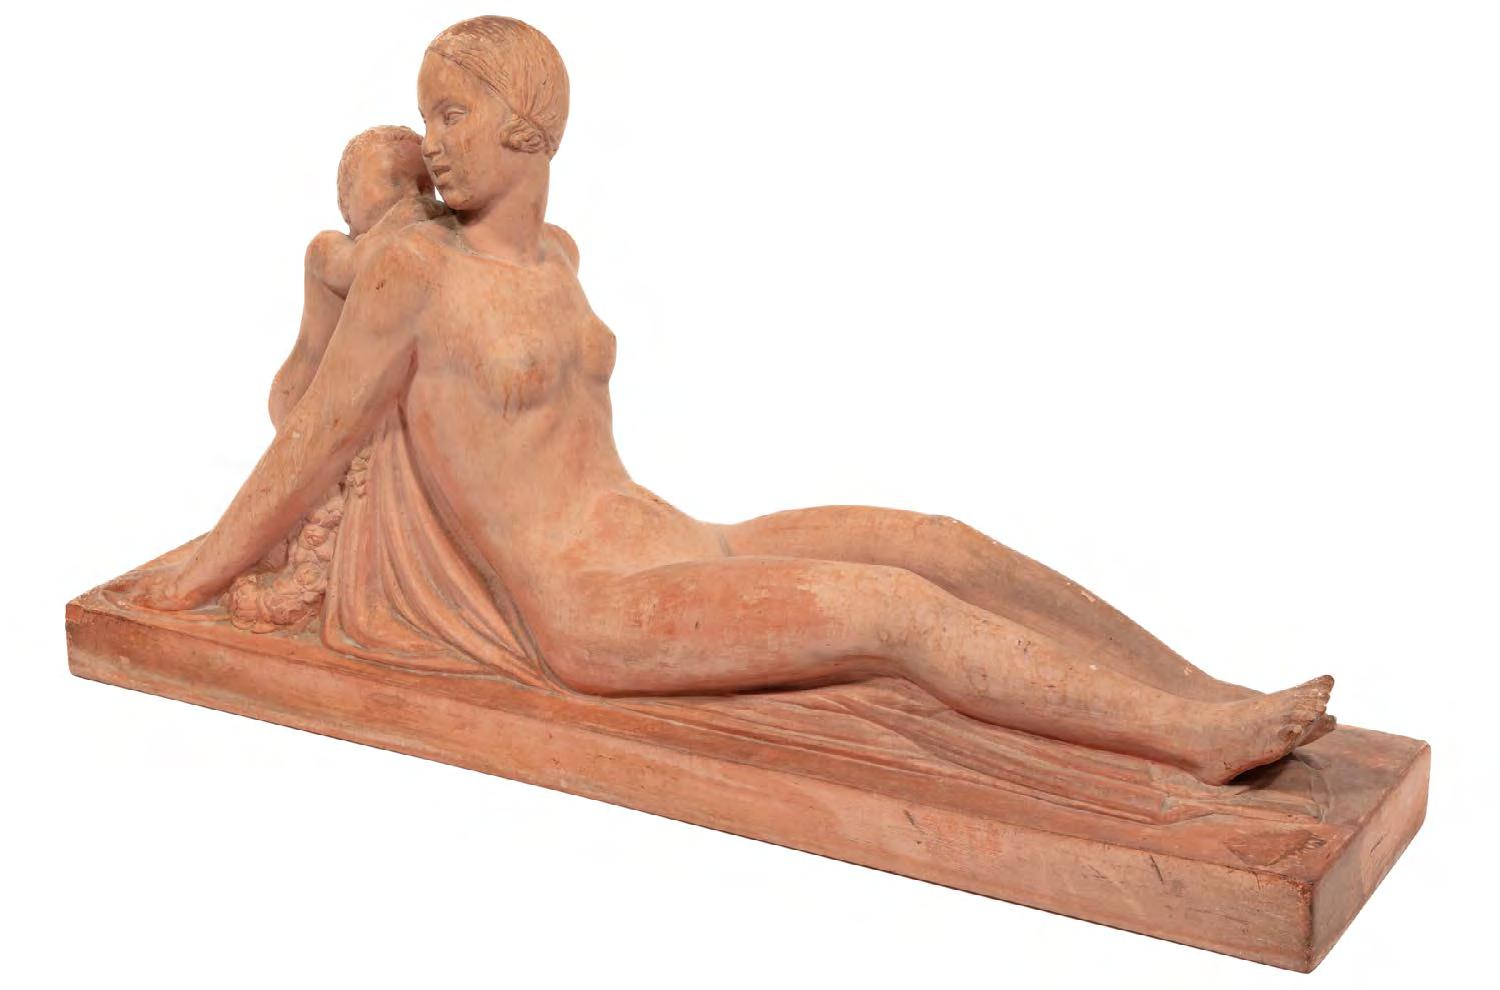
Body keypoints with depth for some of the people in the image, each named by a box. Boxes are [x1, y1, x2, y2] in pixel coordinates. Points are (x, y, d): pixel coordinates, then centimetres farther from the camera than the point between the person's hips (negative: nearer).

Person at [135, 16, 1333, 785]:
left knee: (944, 545, -10)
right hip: (598, 619, -7)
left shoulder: (553, 253, 15)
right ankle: (1198, 736, -20)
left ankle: (1222, 704, -12)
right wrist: (197, 581, 8)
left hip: (682, 551, 7)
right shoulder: (413, 264, -8)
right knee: (900, 608, -22)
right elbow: (314, 441, 0)